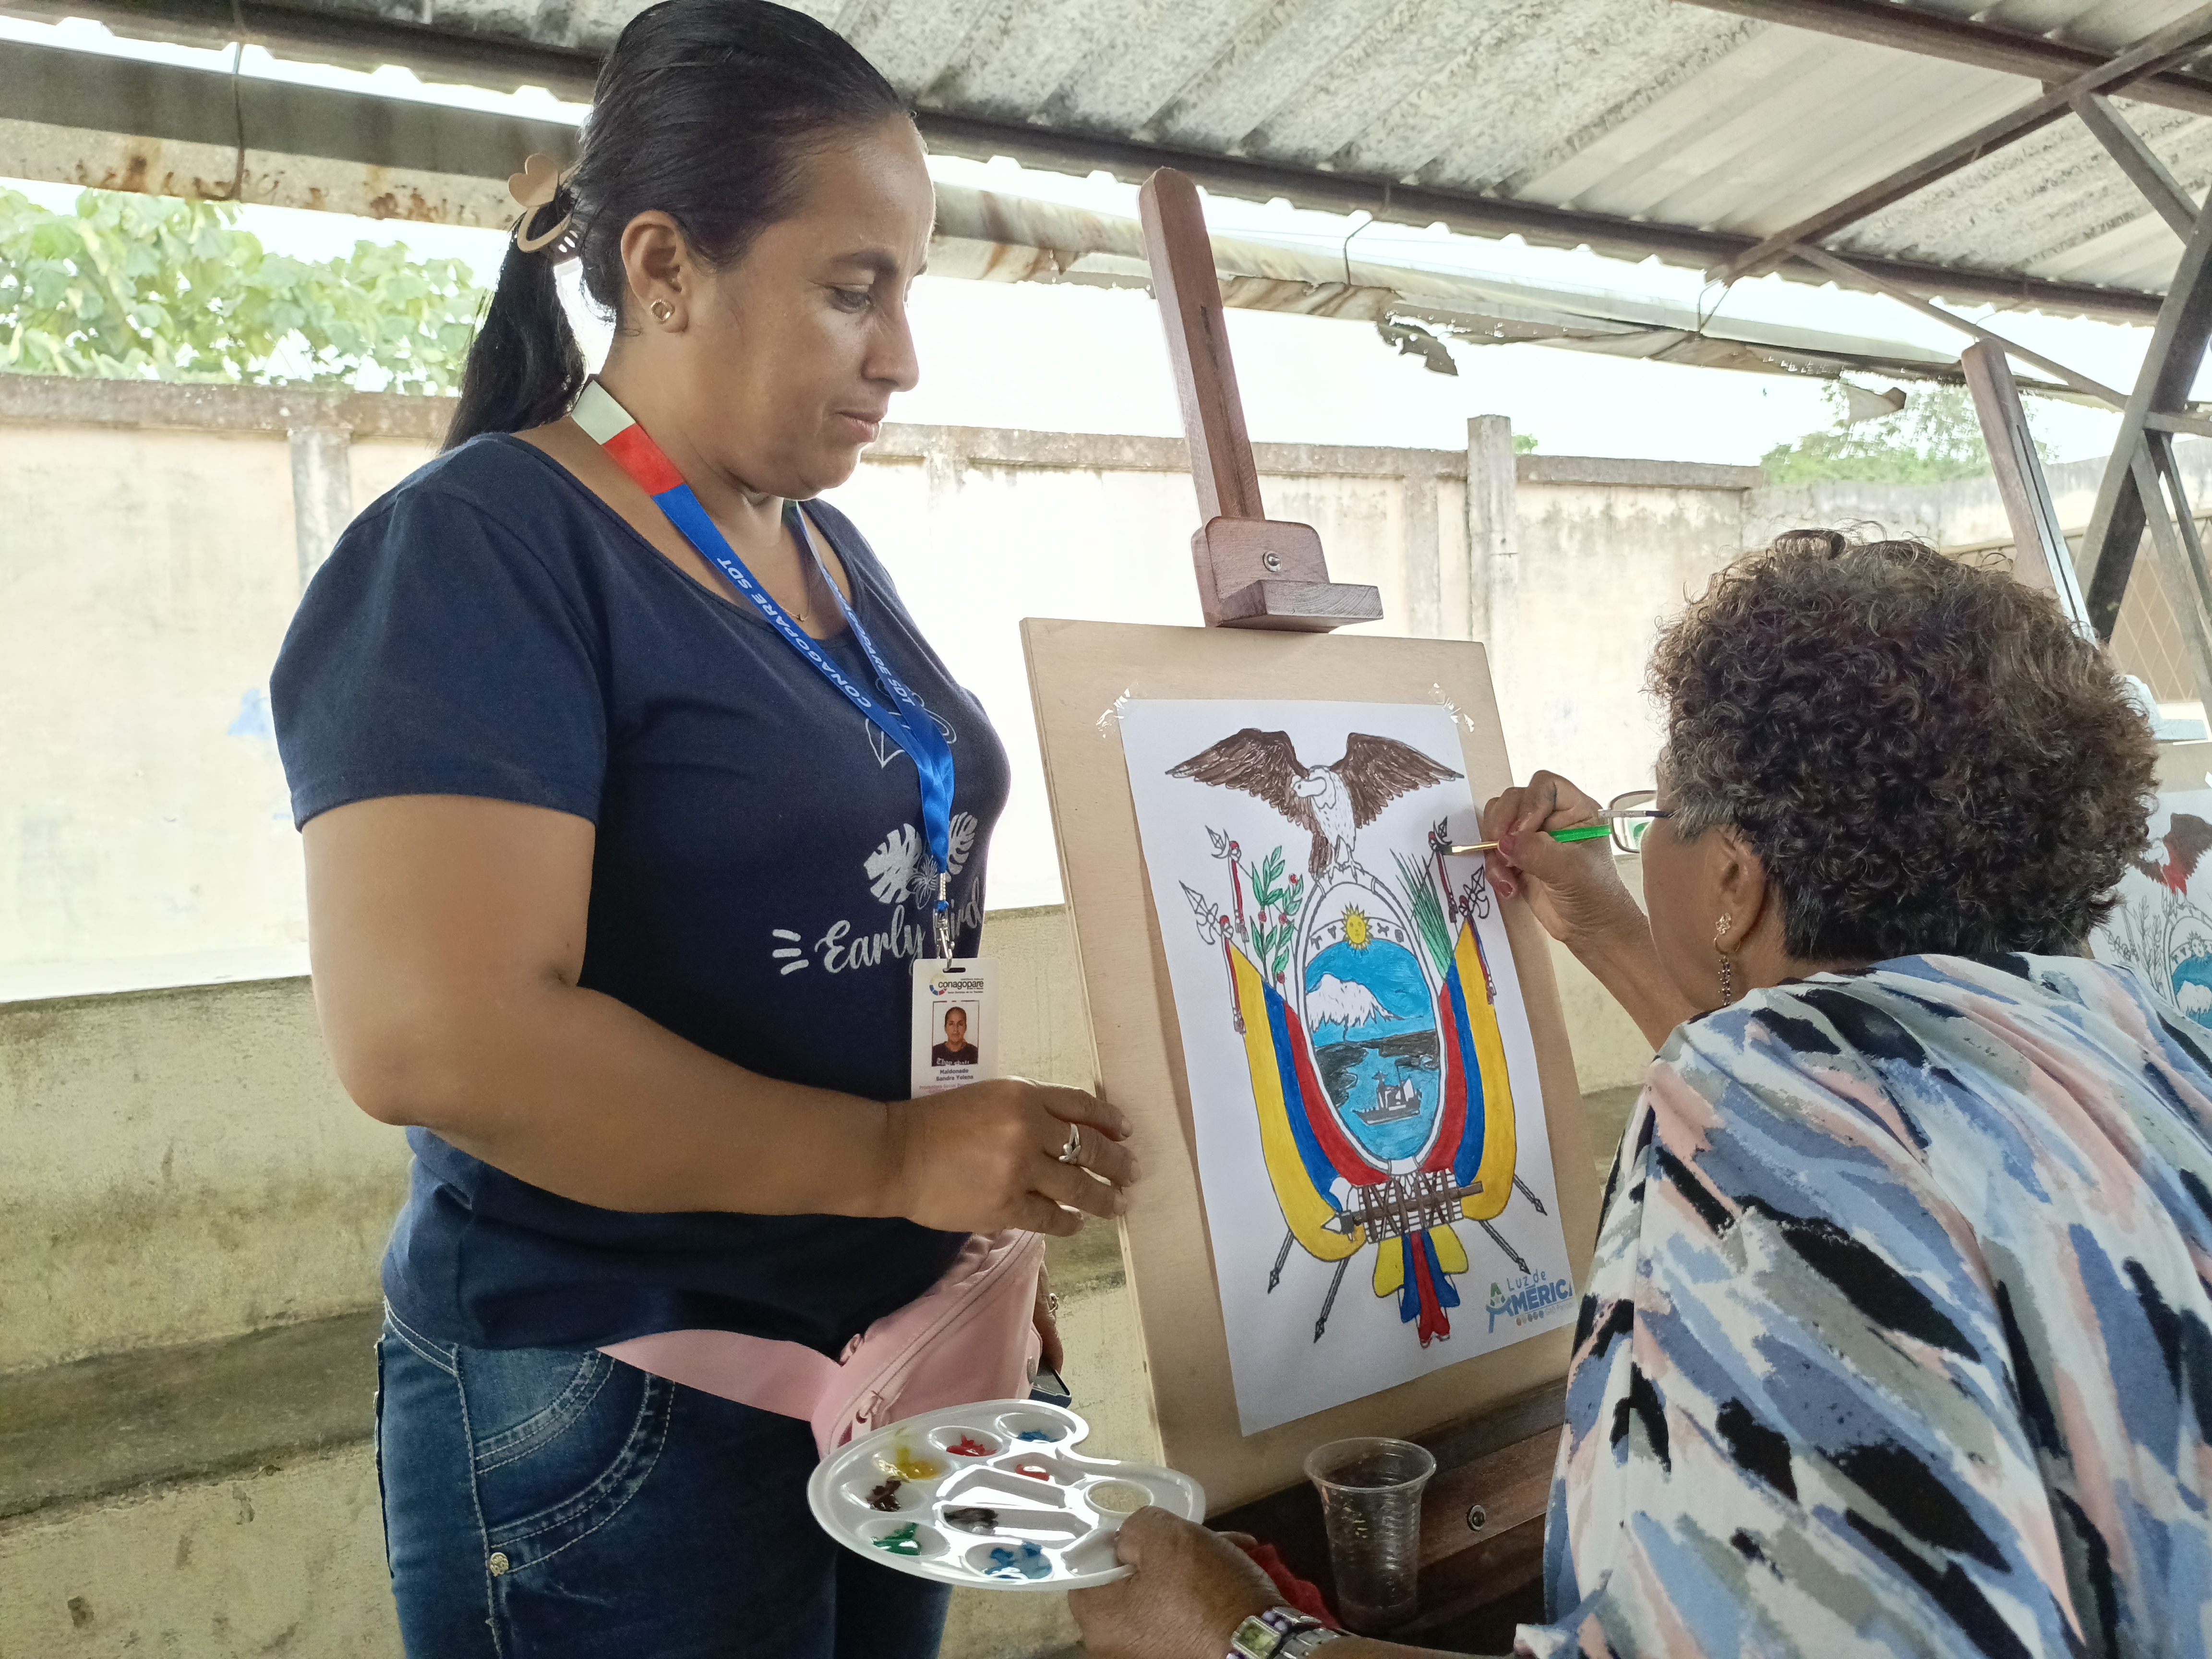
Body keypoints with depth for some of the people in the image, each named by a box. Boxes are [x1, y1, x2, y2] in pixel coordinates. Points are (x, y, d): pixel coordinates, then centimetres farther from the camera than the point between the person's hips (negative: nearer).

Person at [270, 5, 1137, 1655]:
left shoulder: (828, 549, 8)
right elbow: (434, 1034, -26)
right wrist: (896, 1158, -23)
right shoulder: (477, 554, -16)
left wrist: (979, 1234, 10)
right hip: (614, 1423, -7)